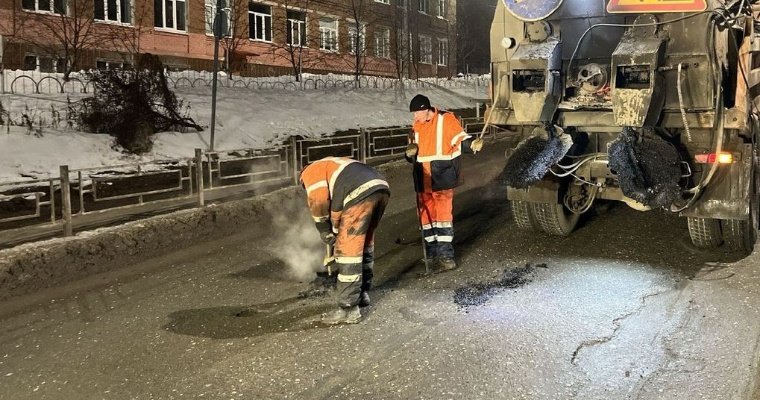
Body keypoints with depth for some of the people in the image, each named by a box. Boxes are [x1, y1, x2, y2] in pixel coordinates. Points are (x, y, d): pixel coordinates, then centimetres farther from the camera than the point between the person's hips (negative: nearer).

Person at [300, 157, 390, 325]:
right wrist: (336, 231, 46)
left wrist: (324, 229, 12)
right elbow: (338, 202, 43)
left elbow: (318, 200, 0)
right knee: (365, 242, 25)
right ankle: (362, 293, 36)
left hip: (361, 193, -9)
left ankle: (349, 309, 0)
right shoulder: (334, 166, 42)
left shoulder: (310, 172, 18)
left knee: (348, 250, -2)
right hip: (381, 187, 9)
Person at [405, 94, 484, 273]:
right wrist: (410, 153, -1)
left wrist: (472, 144, -30)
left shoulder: (446, 120, -7)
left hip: (442, 179, -7)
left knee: (442, 215, -8)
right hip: (423, 180, 7)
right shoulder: (416, 126, 13)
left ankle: (446, 256, -4)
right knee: (426, 216, 13)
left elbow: (460, 139, -11)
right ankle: (431, 253, 26)